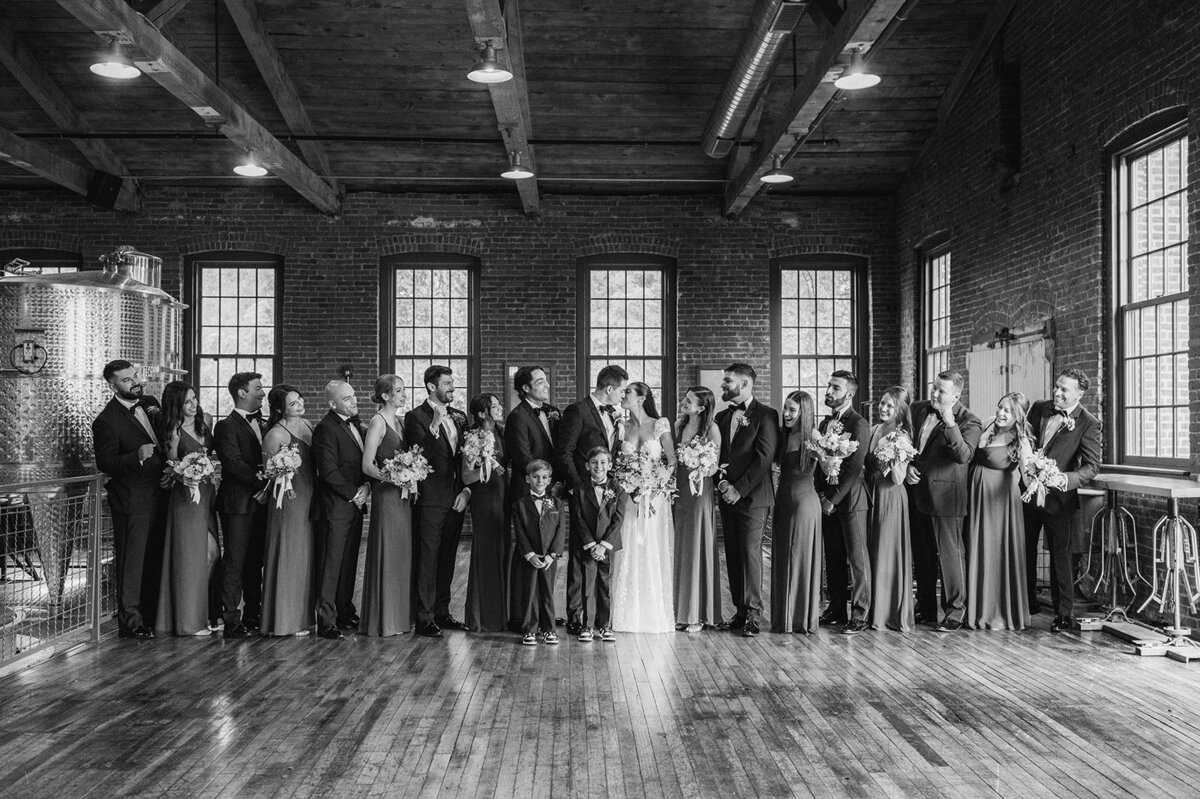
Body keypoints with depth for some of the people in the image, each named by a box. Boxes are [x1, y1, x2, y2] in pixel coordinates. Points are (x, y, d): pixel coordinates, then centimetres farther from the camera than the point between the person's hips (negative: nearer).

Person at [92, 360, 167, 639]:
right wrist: (138, 456, -30)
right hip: (132, 501, -7)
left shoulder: (150, 403, 8)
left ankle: (150, 616, 26)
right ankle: (131, 622, 9)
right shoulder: (106, 421, -14)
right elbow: (105, 464, -15)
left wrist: (161, 416, 0)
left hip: (157, 496, 7)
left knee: (154, 561, 15)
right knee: (132, 562, 0)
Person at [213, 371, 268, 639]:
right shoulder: (227, 426, -7)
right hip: (238, 503, -7)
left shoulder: (260, 423, 16)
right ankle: (232, 621, 0)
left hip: (260, 502, 7)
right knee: (235, 563, -4)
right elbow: (233, 463, -17)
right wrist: (261, 483, -19)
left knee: (255, 562, 12)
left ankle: (253, 615, 20)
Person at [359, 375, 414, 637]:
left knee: (404, 554, 11)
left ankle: (401, 615, 20)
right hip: (386, 495, -8)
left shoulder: (398, 420, 14)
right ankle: (384, 619, 6)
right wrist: (393, 477, -26)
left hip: (403, 496, 8)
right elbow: (367, 465, -15)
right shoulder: (378, 422, -10)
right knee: (387, 555, -2)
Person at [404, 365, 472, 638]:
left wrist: (467, 489, 5)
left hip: (456, 499, 6)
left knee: (447, 559, 12)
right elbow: (420, 457, -15)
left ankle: (442, 612, 21)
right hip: (431, 500, -6)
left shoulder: (459, 416, 14)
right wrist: (434, 426, -24)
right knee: (427, 559, -4)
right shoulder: (416, 417, -5)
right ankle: (425, 618, 0)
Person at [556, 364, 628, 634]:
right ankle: (575, 617, 0)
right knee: (582, 554, -5)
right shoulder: (577, 411, -8)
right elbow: (563, 453, -11)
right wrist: (578, 486, -13)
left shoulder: (611, 414, 17)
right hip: (584, 493, -7)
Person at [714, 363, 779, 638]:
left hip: (751, 497, -6)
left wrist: (739, 489, -14)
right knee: (733, 556, 7)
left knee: (750, 553, -6)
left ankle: (753, 613, 0)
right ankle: (740, 612, 12)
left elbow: (764, 458, -11)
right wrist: (721, 482, -3)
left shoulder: (765, 415, -5)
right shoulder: (722, 417, 16)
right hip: (727, 497, 6)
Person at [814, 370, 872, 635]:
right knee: (832, 556, 11)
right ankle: (836, 608, 20)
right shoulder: (824, 423, 14)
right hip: (827, 497, 7)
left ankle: (860, 614, 3)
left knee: (857, 556, -3)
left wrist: (833, 499, -14)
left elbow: (854, 468, -15)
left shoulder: (859, 425, -10)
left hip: (850, 498, -7)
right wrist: (820, 492, 2)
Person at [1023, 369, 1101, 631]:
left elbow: (1091, 467, -16)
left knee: (1060, 553, 0)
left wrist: (1066, 479, -32)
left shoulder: (1088, 423, -10)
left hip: (1058, 496, -5)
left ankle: (1064, 613, 11)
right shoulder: (1039, 408, 4)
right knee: (1024, 549, 14)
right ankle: (1027, 602, 30)